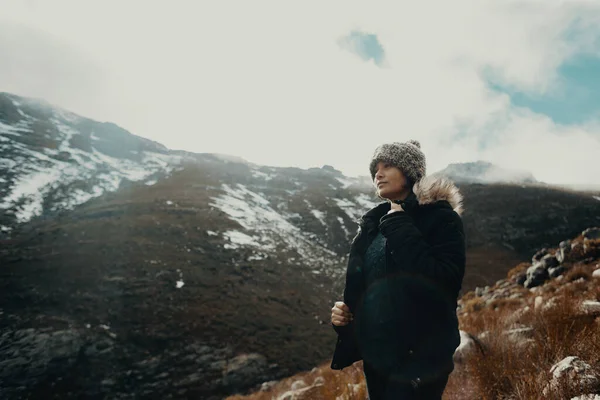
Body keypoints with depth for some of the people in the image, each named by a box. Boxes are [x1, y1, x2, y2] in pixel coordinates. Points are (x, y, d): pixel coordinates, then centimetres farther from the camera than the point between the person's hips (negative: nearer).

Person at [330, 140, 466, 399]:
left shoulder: (441, 217, -9)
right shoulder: (374, 223, 8)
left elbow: (445, 283, -24)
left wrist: (400, 227, -19)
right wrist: (344, 309, -2)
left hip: (419, 354, -6)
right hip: (375, 353, 6)